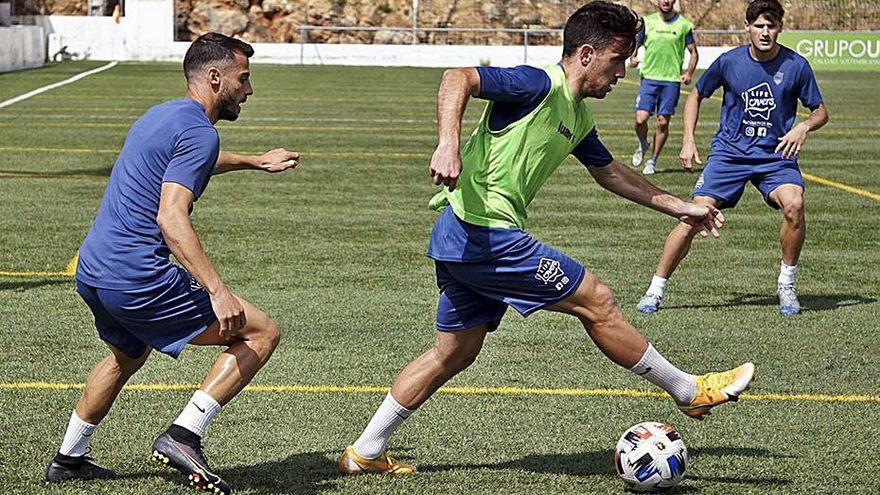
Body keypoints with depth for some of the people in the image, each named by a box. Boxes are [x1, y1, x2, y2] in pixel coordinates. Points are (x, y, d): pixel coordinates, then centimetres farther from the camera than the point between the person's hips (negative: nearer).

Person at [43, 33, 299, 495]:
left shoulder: (160, 115, 18)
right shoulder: (198, 131, -12)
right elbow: (170, 217, -24)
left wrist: (255, 161, 54)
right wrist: (218, 291, -31)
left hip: (91, 271, 10)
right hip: (138, 279, -10)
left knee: (128, 353, 37)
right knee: (261, 333, -4)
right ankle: (183, 435, -10)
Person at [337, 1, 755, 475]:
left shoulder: (578, 116, 17)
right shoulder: (540, 85, -13)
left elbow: (610, 171, 32)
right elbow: (457, 79, -23)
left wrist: (679, 207, 33)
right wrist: (448, 144, -39)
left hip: (463, 241, 10)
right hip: (481, 231, -10)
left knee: (455, 351, 15)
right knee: (596, 302, -3)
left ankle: (364, 452, 21)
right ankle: (690, 392, 8)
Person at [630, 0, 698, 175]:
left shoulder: (683, 24, 2)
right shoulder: (647, 22, 5)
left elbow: (693, 52, 9)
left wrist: (689, 73, -6)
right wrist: (632, 57, -8)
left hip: (672, 80, 0)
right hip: (649, 77, 1)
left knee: (663, 122, -1)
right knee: (640, 119, -10)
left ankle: (652, 161, 14)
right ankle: (643, 146, 21)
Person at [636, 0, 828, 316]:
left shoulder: (796, 66, -4)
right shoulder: (729, 62, -3)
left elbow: (820, 112, 6)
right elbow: (696, 96, 14)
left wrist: (804, 127, -16)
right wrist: (688, 141, 4)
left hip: (776, 155, 0)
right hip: (730, 151, 0)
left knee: (794, 204, -29)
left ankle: (786, 284, -7)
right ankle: (656, 290, 0)